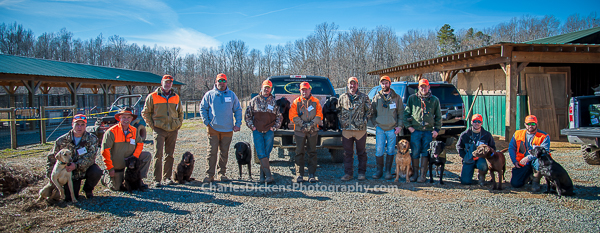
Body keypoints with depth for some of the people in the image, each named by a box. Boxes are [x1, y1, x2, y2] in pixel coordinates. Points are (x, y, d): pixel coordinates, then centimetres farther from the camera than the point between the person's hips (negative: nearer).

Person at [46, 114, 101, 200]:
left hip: (86, 169, 0)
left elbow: (91, 157, -20)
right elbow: (52, 158, 5)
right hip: (70, 173, 0)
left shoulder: (92, 139, -9)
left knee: (96, 172, -33)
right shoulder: (62, 140, -5)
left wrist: (76, 165, -34)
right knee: (70, 197, -13)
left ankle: (88, 189, 1)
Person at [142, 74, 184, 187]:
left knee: (169, 155, 9)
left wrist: (179, 124, 12)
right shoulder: (152, 96, 1)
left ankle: (167, 177, 18)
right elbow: (145, 112, 5)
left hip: (173, 130, 4)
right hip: (159, 130, -3)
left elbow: (180, 112, 23)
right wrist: (152, 125, -2)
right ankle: (157, 179, -3)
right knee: (158, 154, -8)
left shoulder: (176, 97, 12)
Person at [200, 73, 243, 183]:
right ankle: (209, 174, 3)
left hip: (228, 129, 2)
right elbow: (203, 108, 9)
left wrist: (238, 124, 3)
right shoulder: (209, 94, 5)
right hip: (213, 128, -2)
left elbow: (238, 110, 13)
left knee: (225, 152, 7)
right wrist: (207, 122, -2)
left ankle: (222, 173, 17)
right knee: (212, 151, -5)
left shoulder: (232, 95, 9)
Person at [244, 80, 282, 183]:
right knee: (261, 153, -10)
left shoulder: (274, 101, 8)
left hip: (269, 132, 0)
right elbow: (248, 114, 12)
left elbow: (279, 116, 12)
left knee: (266, 153, 1)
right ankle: (268, 175, -10)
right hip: (257, 131, 0)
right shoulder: (255, 100, 9)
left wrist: (274, 127, 1)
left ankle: (262, 176, 10)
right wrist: (251, 126, 1)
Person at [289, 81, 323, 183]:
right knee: (299, 153, 0)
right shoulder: (296, 102, 8)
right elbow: (292, 116, 0)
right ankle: (299, 175, 6)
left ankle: (312, 175, 8)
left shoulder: (315, 101, 10)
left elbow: (319, 115, 4)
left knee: (312, 152, 2)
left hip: (313, 130, 1)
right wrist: (302, 124, -12)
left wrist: (312, 123, -12)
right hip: (299, 130, 0)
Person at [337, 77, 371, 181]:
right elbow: (338, 110, 17)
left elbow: (369, 110, 7)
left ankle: (362, 173, 16)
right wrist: (342, 121, 8)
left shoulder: (364, 97, 4)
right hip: (346, 129, 2)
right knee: (347, 153, 6)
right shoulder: (342, 97, 9)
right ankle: (348, 173, 14)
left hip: (360, 129, -2)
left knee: (361, 152, 6)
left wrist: (364, 120, -1)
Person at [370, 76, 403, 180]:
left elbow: (401, 113, 7)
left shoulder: (396, 97, 6)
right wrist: (375, 123, 1)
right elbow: (372, 112, 13)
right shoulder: (376, 97, 7)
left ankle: (388, 171, 13)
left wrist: (400, 126, -2)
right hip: (380, 128, 0)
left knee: (391, 151, 4)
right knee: (379, 150, -2)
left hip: (392, 129, 0)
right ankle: (379, 171, 10)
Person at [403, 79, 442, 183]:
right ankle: (415, 173, 13)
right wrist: (409, 126, 0)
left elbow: (438, 116, 13)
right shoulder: (412, 98, 8)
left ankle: (423, 175, 8)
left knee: (425, 153, 1)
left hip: (429, 131, 0)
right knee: (415, 153, 0)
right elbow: (406, 113, 10)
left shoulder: (434, 100, 10)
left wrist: (437, 129, 5)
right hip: (415, 130, 0)